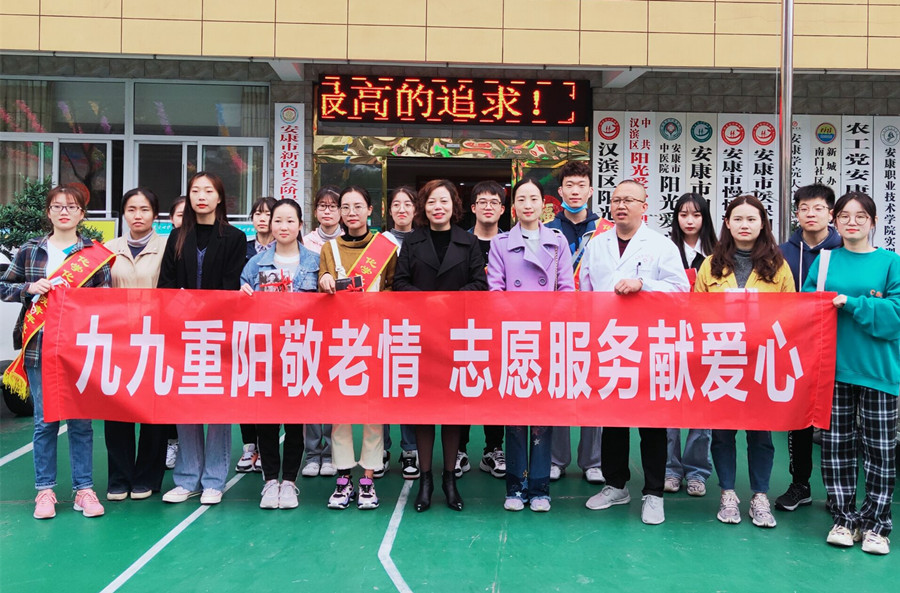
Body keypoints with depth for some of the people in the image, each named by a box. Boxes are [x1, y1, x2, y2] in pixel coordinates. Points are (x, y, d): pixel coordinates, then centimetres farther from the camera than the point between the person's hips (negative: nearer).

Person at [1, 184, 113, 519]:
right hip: (39, 347, 1)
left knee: (81, 421, 4)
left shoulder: (95, 254, 5)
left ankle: (84, 488, 14)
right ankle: (45, 490, 17)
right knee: (45, 421, 5)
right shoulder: (29, 251, 8)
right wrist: (30, 288, -6)